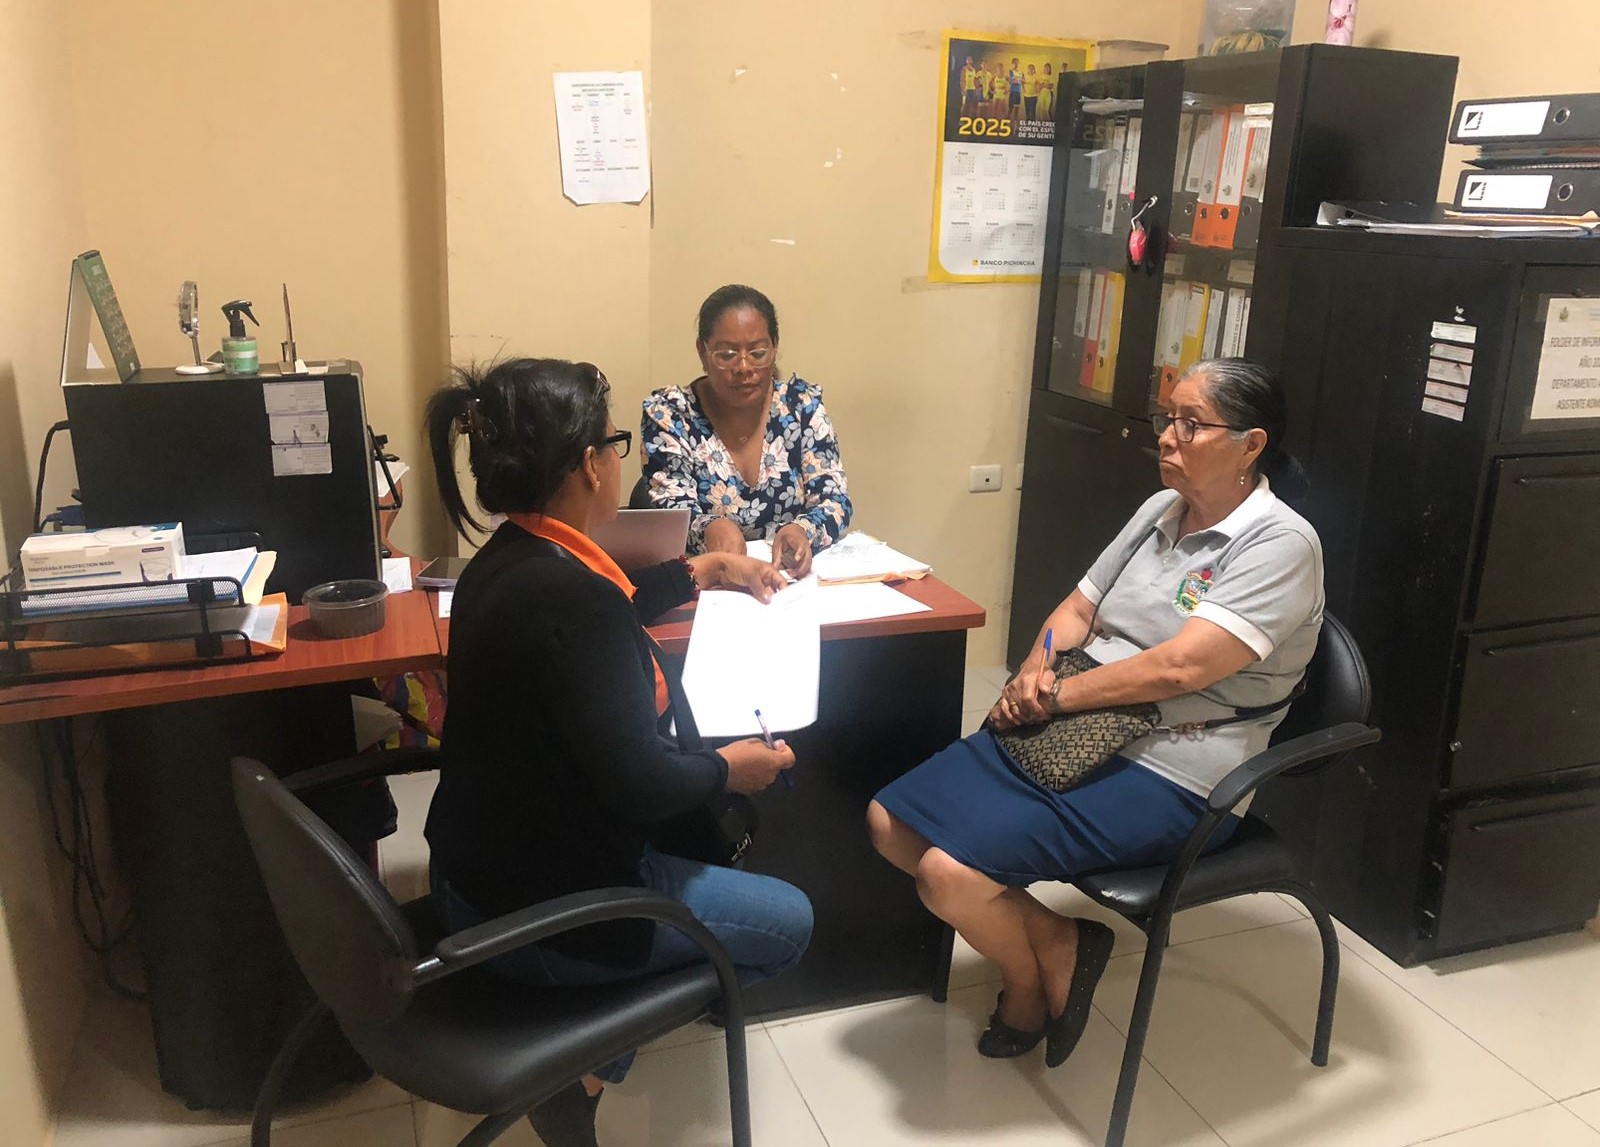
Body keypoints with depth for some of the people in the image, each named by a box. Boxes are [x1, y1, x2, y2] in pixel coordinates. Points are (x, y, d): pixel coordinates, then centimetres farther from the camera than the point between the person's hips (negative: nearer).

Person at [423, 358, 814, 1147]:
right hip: (538, 913, -9)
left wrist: (698, 574, 26)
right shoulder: (566, 593, -30)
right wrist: (729, 770, -8)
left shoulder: (510, 558, 1)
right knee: (788, 920, 8)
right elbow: (637, 784, -27)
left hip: (483, 875, 9)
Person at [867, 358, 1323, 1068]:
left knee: (950, 872, -22)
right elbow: (1077, 609, 14)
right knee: (890, 822, -3)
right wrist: (1033, 675, -6)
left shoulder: (1280, 545, -12)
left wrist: (1057, 698, -14)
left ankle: (1032, 982, 10)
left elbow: (1179, 668, -22)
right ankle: (1058, 942, 6)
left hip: (1166, 775, -8)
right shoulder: (1162, 511, 12)